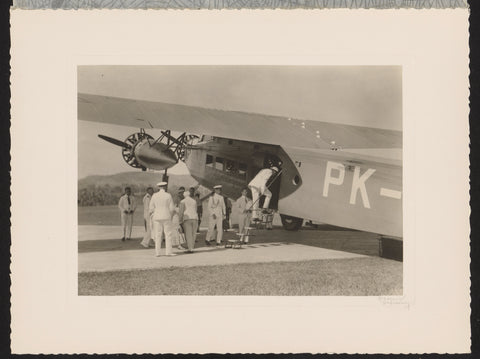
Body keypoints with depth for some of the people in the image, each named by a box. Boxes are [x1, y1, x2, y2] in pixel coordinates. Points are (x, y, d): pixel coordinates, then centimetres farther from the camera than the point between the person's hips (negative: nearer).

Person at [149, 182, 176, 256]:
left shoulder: (154, 196, 2)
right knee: (168, 234, 2)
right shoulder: (168, 195, -3)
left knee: (157, 235, 4)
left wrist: (152, 215, 15)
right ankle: (168, 251, -4)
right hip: (166, 218, -2)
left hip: (157, 218, 2)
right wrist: (170, 215, 13)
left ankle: (157, 252, 1)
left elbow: (151, 208, 2)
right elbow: (172, 208, -3)